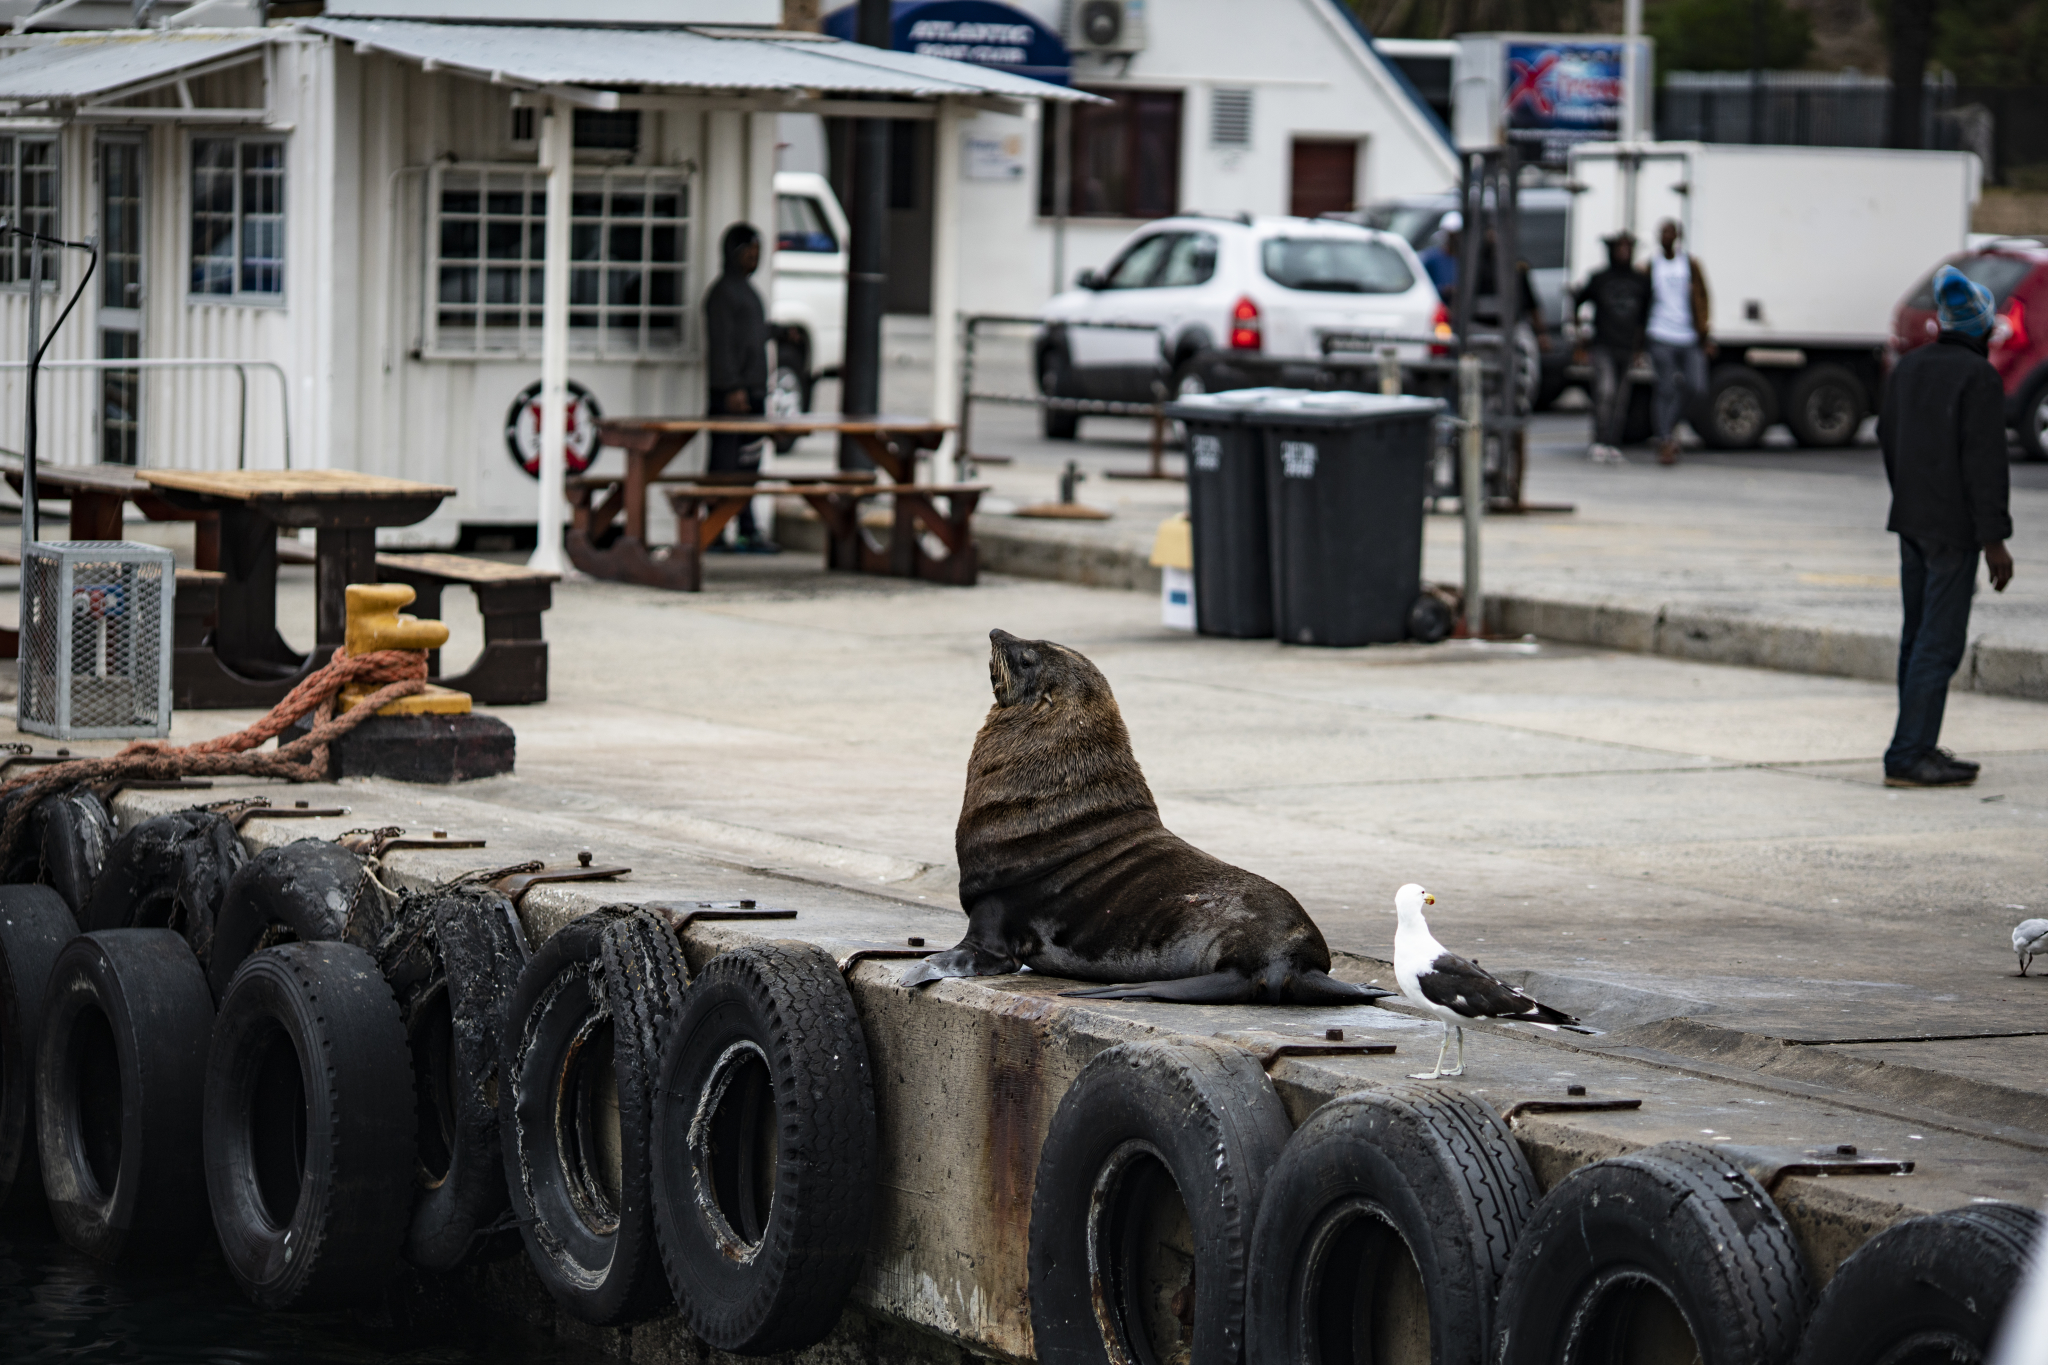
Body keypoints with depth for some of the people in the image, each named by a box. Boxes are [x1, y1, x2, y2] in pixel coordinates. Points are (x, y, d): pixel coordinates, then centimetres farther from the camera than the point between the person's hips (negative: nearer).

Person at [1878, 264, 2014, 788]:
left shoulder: (1910, 366, 8)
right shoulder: (1979, 378, -16)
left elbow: (1888, 437, 19)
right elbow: (1985, 462, -18)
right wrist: (1994, 540, -16)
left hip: (1912, 522, 8)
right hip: (1953, 528, -8)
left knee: (1919, 635, 15)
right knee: (1940, 642, -7)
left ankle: (1920, 747, 21)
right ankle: (1908, 756, -10)